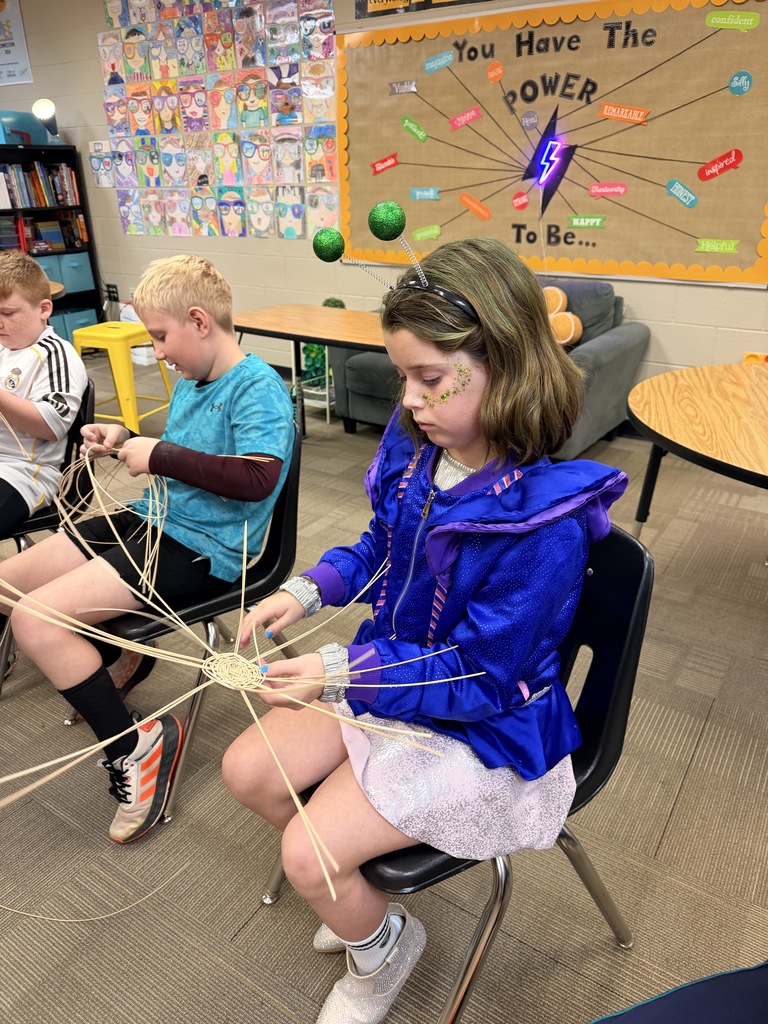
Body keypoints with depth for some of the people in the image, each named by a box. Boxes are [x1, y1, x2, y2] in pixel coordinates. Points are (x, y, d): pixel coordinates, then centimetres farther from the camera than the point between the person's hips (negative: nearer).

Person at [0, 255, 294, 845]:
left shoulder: (259, 388, -16)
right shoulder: (192, 381, 12)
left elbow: (257, 477, -33)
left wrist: (158, 456, -23)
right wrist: (125, 439, 12)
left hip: (202, 551, -10)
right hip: (155, 520, 10)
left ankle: (137, 747, -5)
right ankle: (119, 653, 29)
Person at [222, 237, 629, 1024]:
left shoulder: (544, 521, -30)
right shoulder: (417, 449, -9)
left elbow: (480, 679, -23)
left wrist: (341, 673, -26)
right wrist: (307, 590, -7)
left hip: (484, 730, -7)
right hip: (391, 675, 8)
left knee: (309, 853, -10)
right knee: (246, 770, 4)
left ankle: (382, 945, 28)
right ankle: (357, 888, 32)